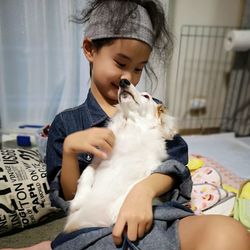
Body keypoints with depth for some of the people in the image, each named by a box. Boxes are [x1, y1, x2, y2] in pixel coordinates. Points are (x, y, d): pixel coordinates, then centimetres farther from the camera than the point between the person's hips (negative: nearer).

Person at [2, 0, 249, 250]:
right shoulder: (66, 123, 8)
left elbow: (175, 165, 4)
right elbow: (69, 197, 7)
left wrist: (145, 189, -18)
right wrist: (70, 149, -12)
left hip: (158, 214, 2)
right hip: (96, 227, 0)